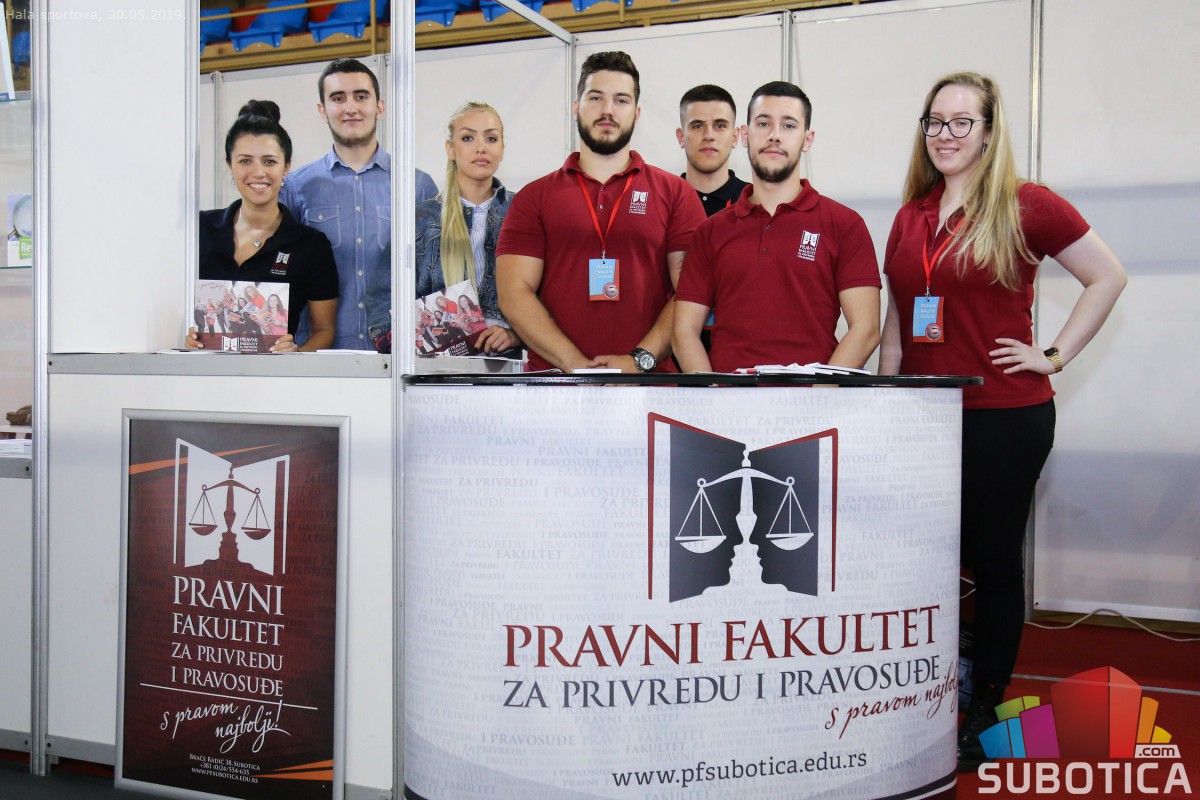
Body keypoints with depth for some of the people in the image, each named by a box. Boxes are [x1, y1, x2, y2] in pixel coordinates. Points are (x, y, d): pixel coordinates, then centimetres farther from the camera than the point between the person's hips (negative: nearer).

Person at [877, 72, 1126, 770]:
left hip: (1004, 416, -5)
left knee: (993, 560, 6)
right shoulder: (911, 217, 11)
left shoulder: (1025, 206, -5)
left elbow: (1109, 276, -1)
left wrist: (1056, 355, -5)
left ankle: (984, 714, 21)